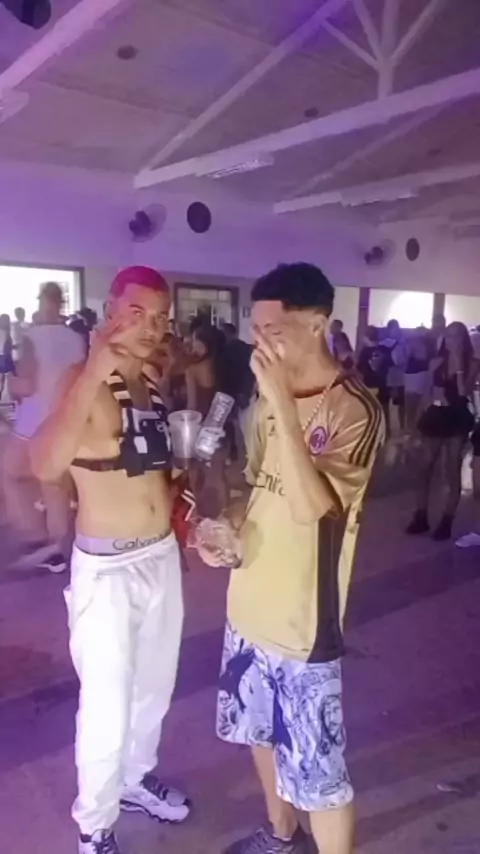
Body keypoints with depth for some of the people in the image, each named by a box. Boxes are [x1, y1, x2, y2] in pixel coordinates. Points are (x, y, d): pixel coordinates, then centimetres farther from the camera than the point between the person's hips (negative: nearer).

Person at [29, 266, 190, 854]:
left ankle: (136, 780, 51)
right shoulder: (85, 381, -17)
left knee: (154, 687, 24)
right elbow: (45, 465, -36)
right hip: (107, 569, -7)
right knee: (107, 706, 9)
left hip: (163, 557, 7)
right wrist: (94, 373, -40)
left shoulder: (156, 385, 5)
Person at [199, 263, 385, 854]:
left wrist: (282, 401, -33)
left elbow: (310, 506, -31)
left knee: (317, 769, 8)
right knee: (261, 731, 26)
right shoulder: (271, 397, 3)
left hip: (302, 620, -8)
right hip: (250, 604, 8)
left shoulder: (355, 411, -19)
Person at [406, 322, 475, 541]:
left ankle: (446, 522, 11)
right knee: (426, 467, 6)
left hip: (457, 418, -3)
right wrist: (423, 415, 3)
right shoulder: (436, 362, 4)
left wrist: (458, 367, -18)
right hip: (435, 416, 3)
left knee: (453, 471, 4)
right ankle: (421, 517, 15)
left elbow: (464, 392, -17)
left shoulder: (470, 365, -4)